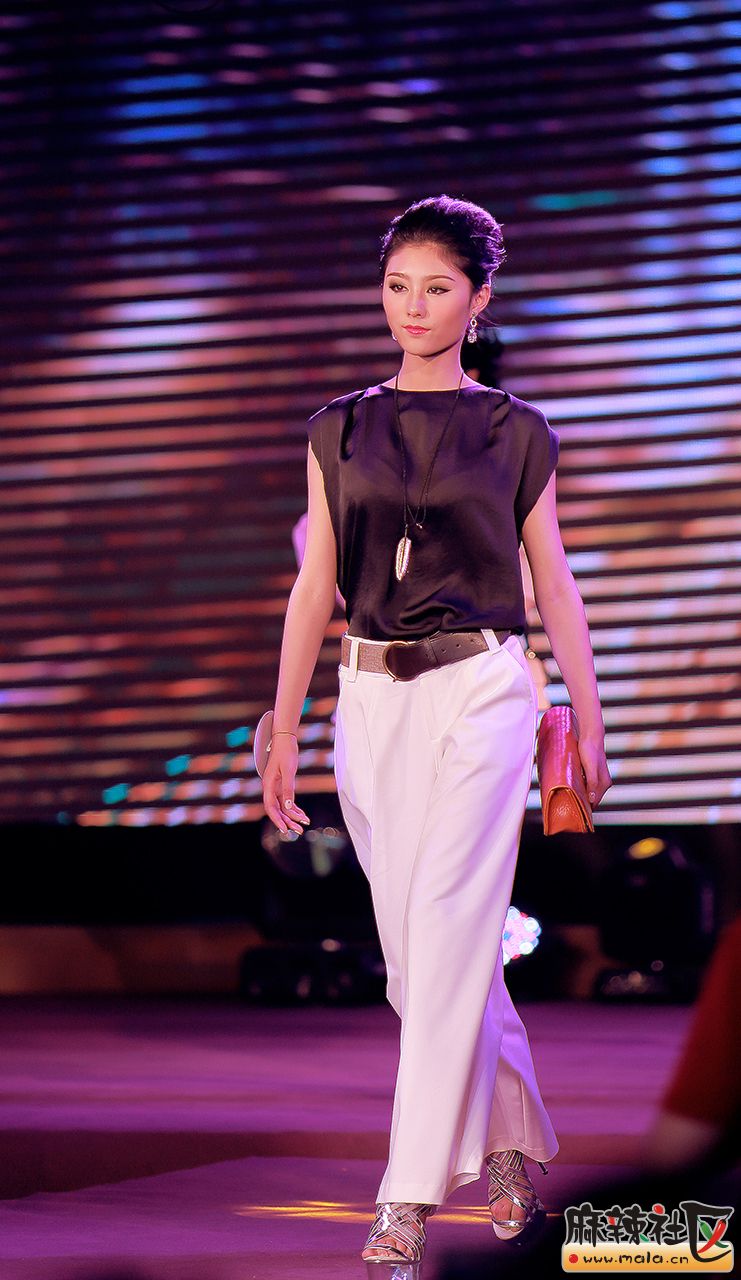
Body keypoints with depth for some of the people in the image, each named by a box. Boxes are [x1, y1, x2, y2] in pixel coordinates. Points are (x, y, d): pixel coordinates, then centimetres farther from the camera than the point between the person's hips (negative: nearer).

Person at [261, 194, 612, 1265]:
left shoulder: (515, 434, 3)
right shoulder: (340, 432, 9)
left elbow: (554, 586, 7)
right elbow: (315, 585, 8)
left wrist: (590, 725, 7)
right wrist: (283, 730, 4)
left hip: (481, 695, -3)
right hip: (371, 700, 4)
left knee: (448, 936, -12)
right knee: (416, 946, 7)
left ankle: (412, 1198, -12)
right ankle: (514, 1145, 27)